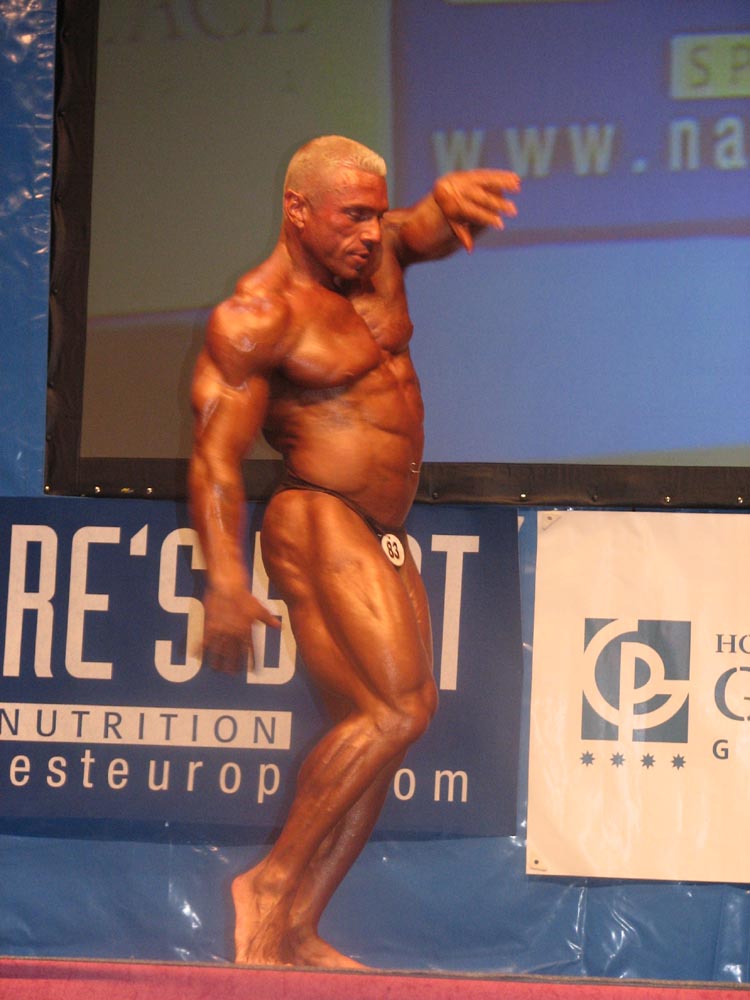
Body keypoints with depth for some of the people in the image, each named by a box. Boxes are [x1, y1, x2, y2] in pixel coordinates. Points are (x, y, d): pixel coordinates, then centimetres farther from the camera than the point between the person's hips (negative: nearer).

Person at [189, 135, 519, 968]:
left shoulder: (377, 256, 10)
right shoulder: (256, 318, -11)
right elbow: (215, 455, -16)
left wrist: (451, 196, -24)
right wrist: (225, 584, -25)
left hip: (382, 540, 9)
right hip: (320, 525, -8)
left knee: (383, 728, 4)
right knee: (395, 709, -19)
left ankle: (295, 930, 5)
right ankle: (270, 885, -10)